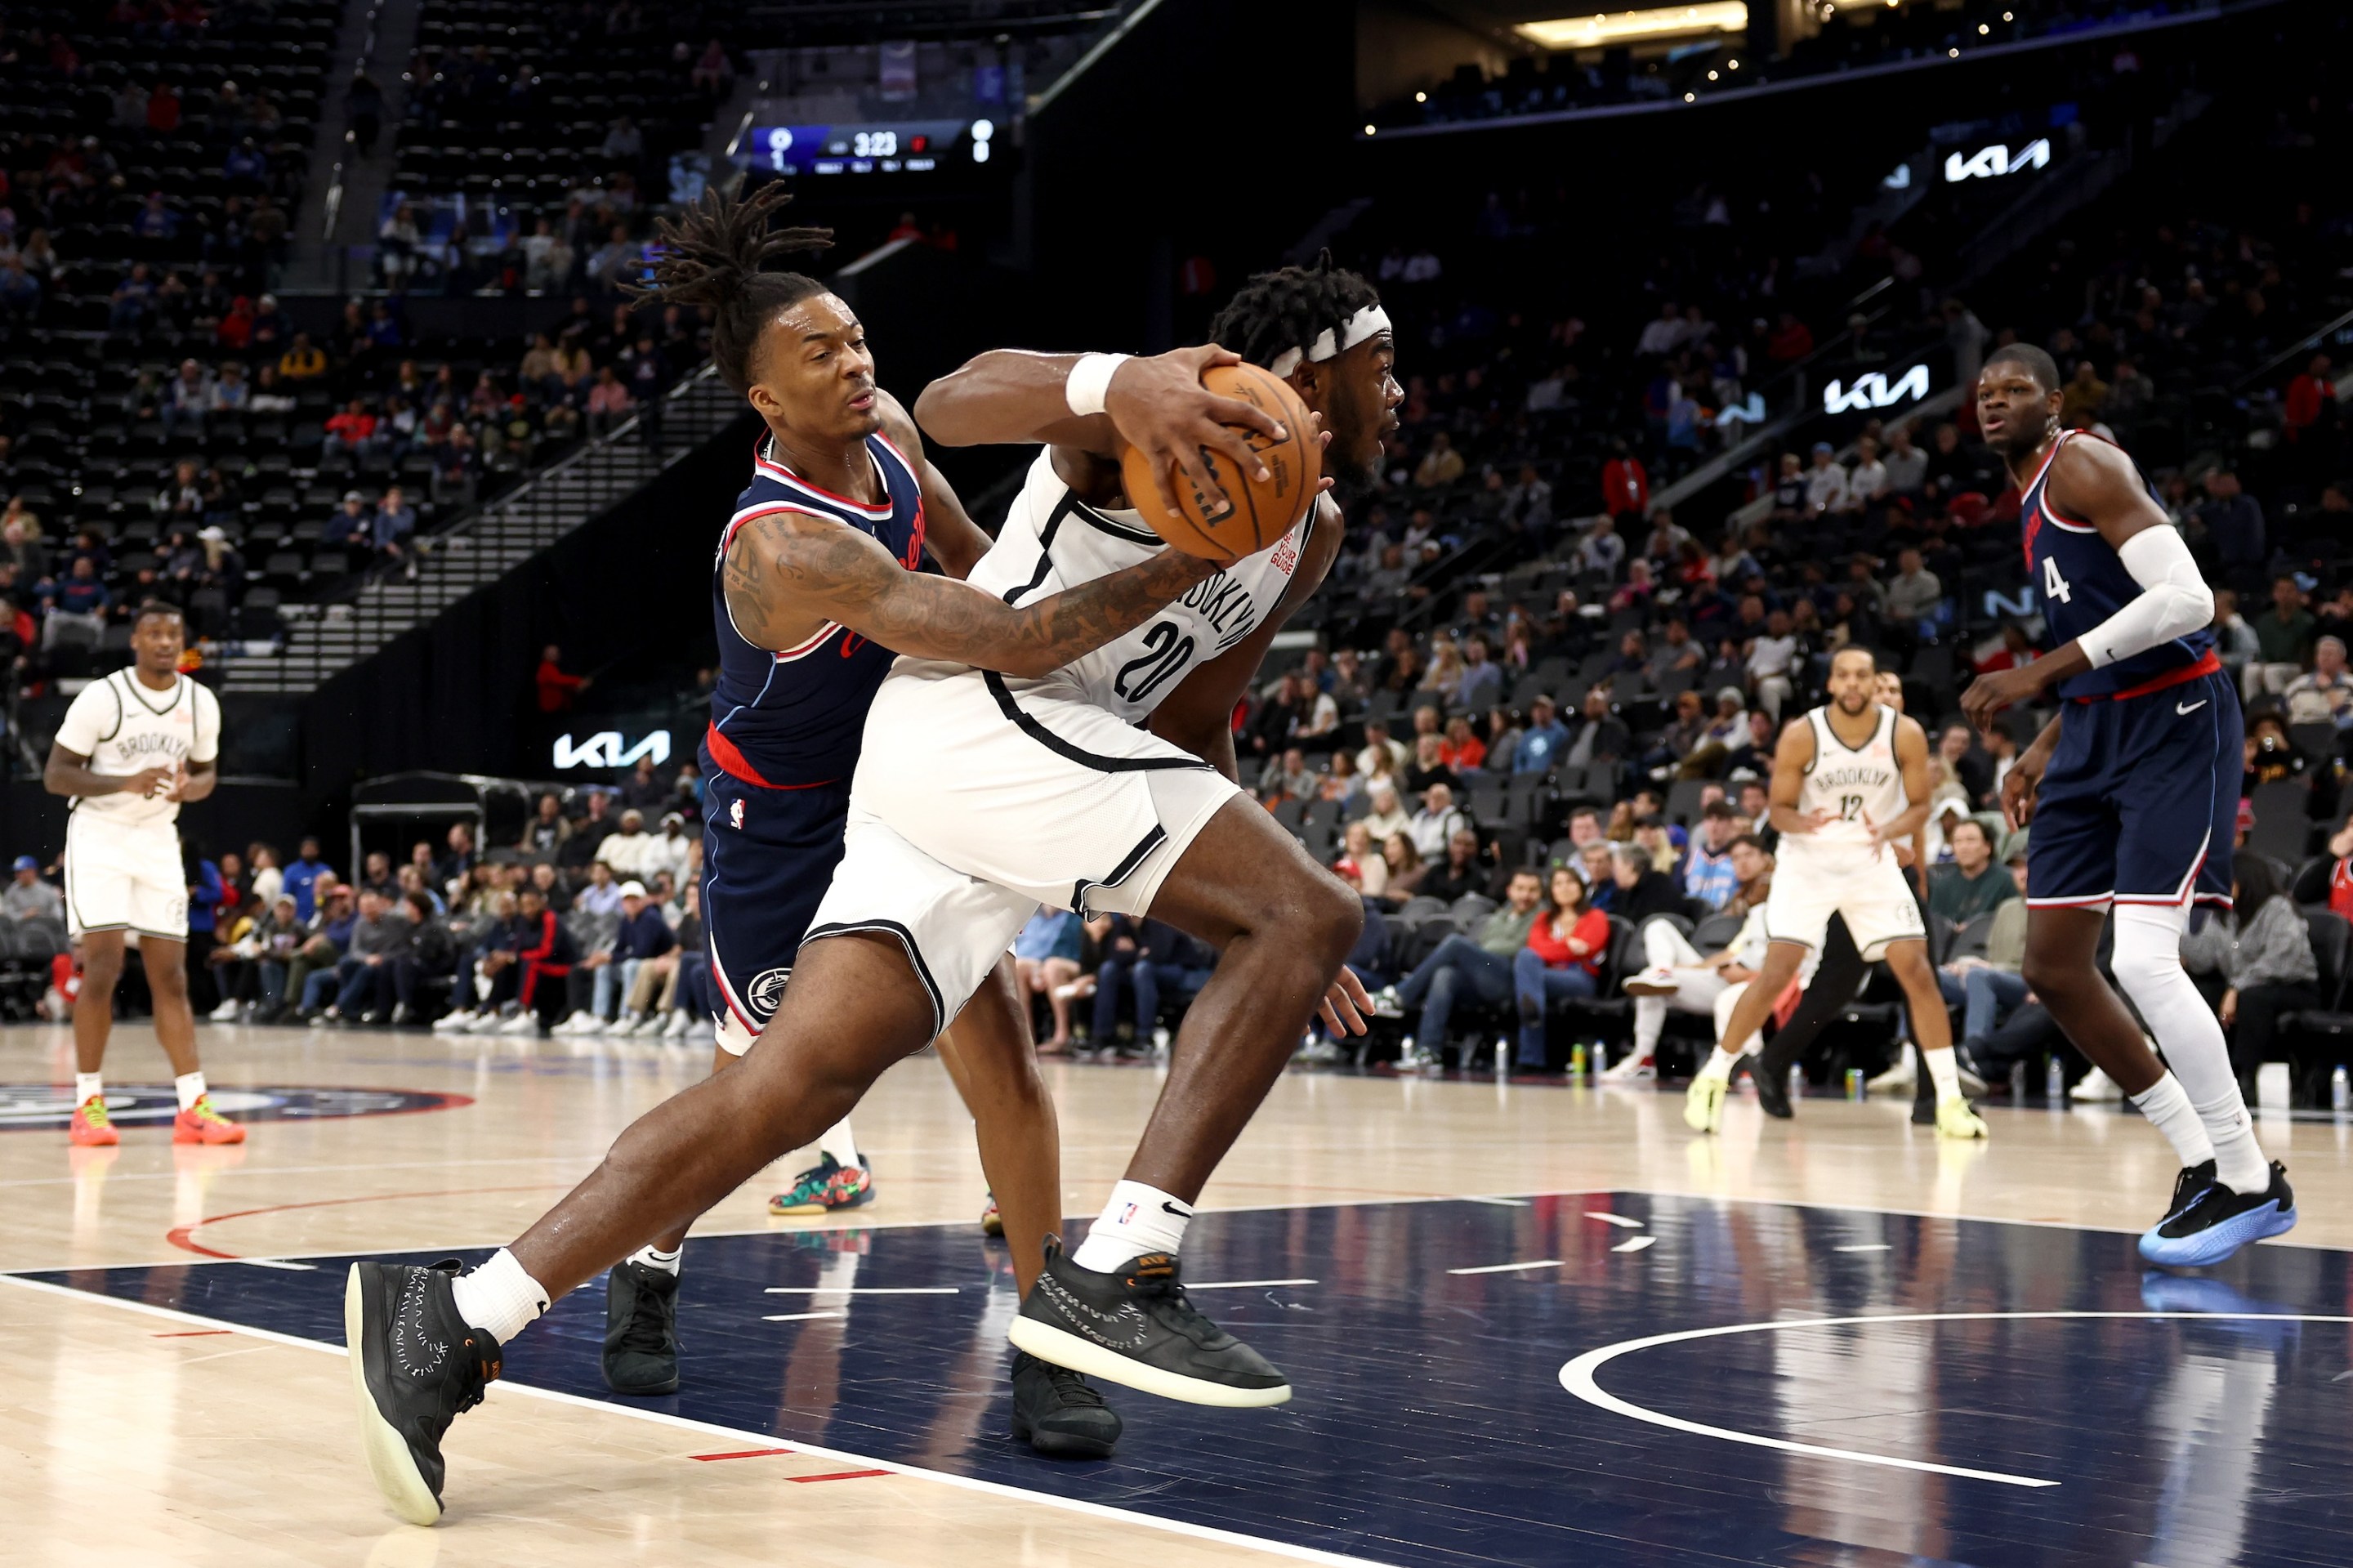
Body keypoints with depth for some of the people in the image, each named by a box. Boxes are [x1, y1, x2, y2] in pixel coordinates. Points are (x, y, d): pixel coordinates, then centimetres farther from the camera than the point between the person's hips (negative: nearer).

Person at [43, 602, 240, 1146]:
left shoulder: (201, 703, 2)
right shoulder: (100, 697, -12)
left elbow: (206, 772, 15)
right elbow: (55, 774, -11)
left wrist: (190, 788, -10)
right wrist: (126, 782, -25)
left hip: (158, 842, 5)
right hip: (99, 839, -4)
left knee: (171, 977, 3)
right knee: (103, 968, -12)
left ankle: (193, 1107, 3)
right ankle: (88, 1105, -2)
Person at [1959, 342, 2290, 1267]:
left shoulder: (2083, 465, -11)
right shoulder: (2033, 504, 18)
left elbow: (2187, 602, -23)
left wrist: (2044, 671, -24)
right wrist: (2045, 751, 18)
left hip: (2176, 722, -10)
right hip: (2098, 730, 10)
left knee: (2143, 959, -18)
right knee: (2054, 968, 6)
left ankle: (2250, 1182, -4)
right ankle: (2204, 1164, 16)